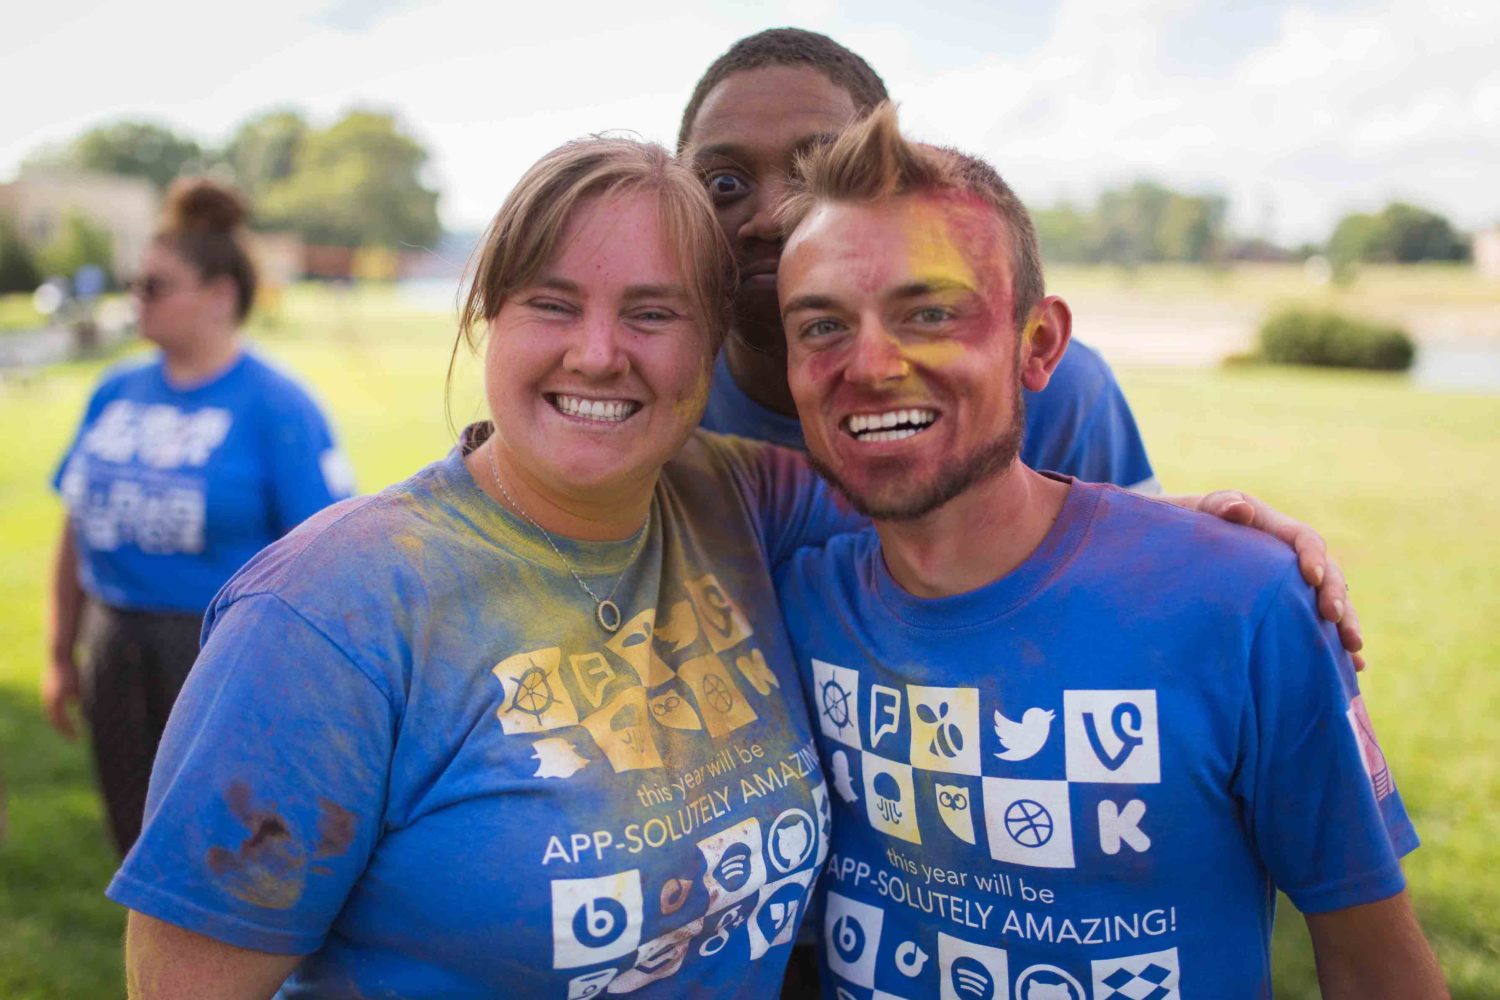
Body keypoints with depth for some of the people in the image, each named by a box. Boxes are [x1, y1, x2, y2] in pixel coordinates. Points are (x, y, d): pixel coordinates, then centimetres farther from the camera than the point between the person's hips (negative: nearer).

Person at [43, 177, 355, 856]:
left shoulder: (275, 406, -10)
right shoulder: (117, 393, 8)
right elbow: (79, 528, 15)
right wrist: (61, 656, 16)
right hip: (117, 658, 6)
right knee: (141, 848, 18)